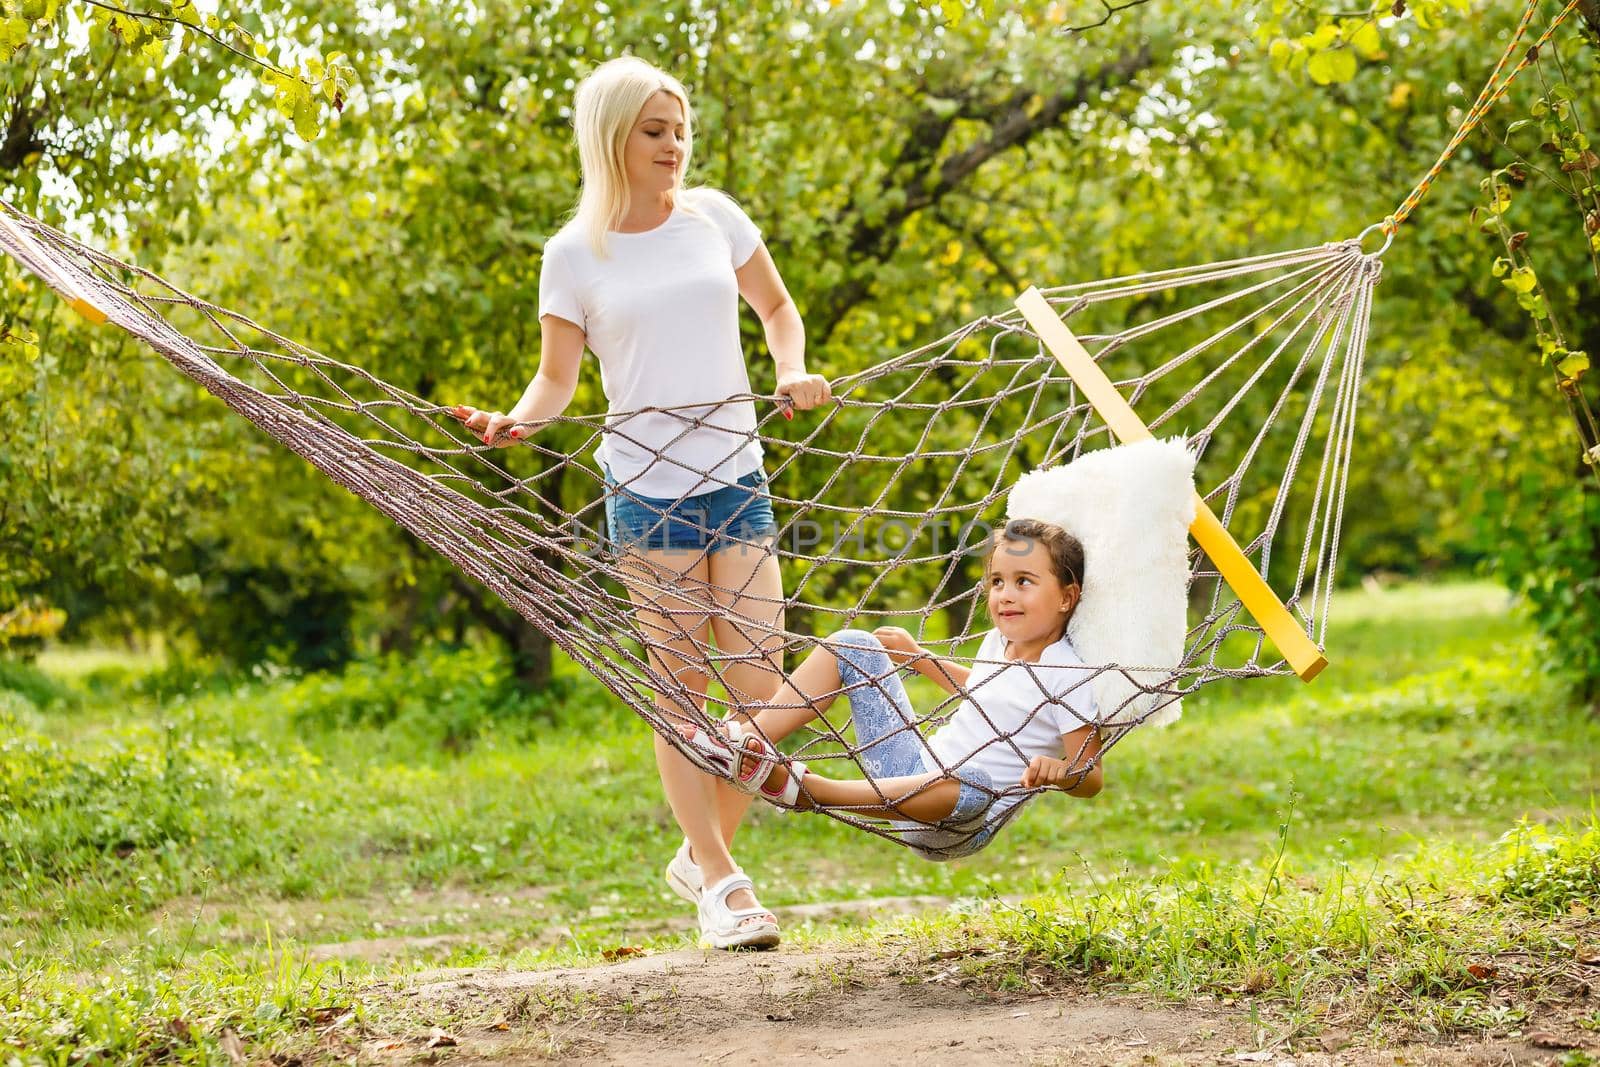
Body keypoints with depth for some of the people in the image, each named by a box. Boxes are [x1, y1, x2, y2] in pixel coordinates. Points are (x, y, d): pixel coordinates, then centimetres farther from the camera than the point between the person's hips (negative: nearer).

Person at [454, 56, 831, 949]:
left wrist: (795, 373, 0)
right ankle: (723, 884, 7)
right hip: (646, 491, -2)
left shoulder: (713, 216, 6)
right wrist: (518, 421, -17)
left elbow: (778, 310, 18)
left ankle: (702, 855, 18)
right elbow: (557, 377, 3)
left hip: (737, 480, 3)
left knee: (762, 687, -3)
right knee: (682, 694, -1)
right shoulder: (576, 254, -1)